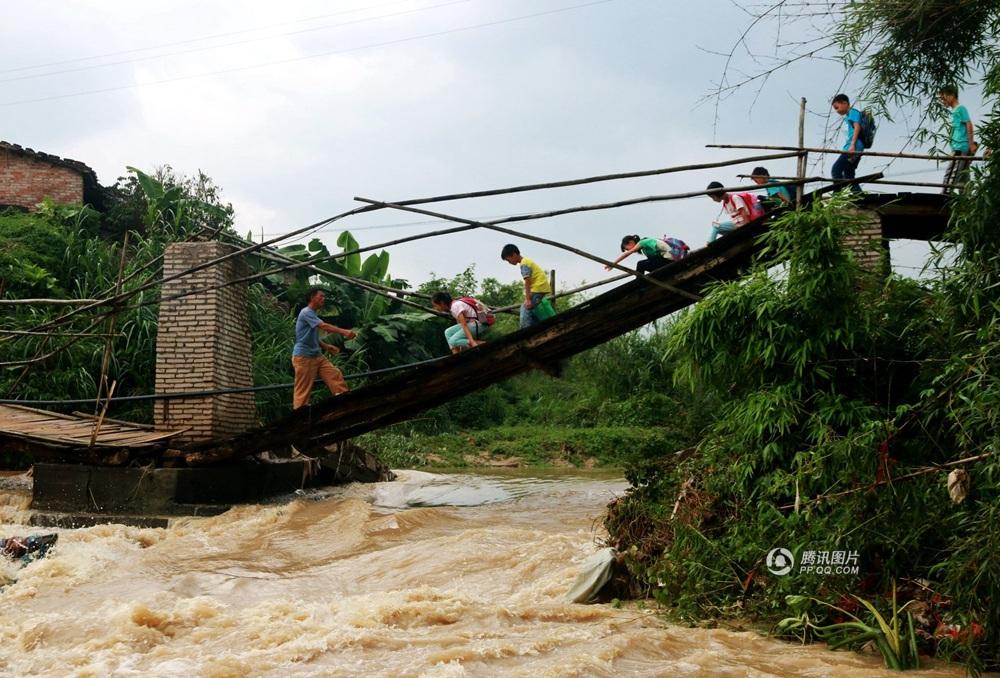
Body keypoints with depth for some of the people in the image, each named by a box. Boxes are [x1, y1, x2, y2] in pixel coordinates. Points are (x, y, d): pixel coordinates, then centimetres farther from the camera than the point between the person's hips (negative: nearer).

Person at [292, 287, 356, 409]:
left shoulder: (313, 314, 18)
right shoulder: (306, 312, -13)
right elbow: (324, 326, -25)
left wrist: (326, 346, 10)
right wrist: (344, 332, -32)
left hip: (317, 356, 9)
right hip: (303, 357, -9)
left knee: (335, 375, -1)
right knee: (303, 390, -6)